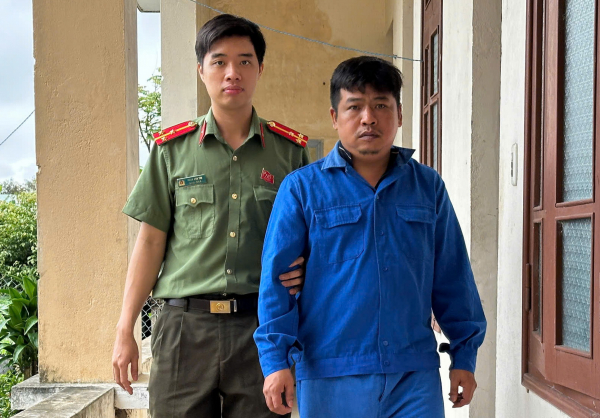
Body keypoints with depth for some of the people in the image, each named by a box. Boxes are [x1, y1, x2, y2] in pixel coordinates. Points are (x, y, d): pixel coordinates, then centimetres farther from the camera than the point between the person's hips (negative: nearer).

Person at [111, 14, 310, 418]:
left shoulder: (289, 150, 7)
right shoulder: (172, 148, 6)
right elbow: (151, 241, 6)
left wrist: (302, 268, -10)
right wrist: (125, 330, 4)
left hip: (262, 324, 0)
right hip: (186, 324, 0)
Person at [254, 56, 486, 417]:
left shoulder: (428, 186, 9)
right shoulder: (301, 188, 1)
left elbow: (453, 278, 12)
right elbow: (276, 277, -2)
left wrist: (464, 355, 11)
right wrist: (276, 360, -8)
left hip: (415, 376, 2)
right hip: (329, 377, -1)